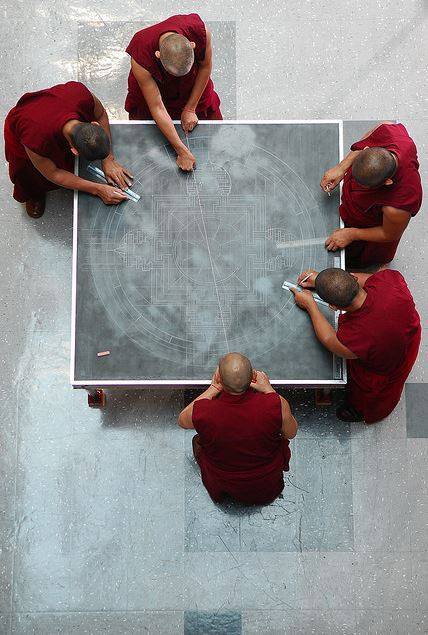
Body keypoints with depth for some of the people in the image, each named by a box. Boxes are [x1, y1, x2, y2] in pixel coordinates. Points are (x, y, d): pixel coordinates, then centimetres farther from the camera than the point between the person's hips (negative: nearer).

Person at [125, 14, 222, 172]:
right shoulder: (140, 59, -42)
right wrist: (182, 151, -34)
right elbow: (157, 108, -35)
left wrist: (190, 109, -16)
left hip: (193, 86, 2)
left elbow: (205, 67, -18)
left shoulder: (200, 31, -38)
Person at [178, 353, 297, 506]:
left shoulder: (202, 411, -31)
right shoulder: (277, 404, -32)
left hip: (222, 489, 0)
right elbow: (291, 433, -7)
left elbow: (182, 420, -4)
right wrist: (269, 389, -6)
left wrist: (213, 388, -5)